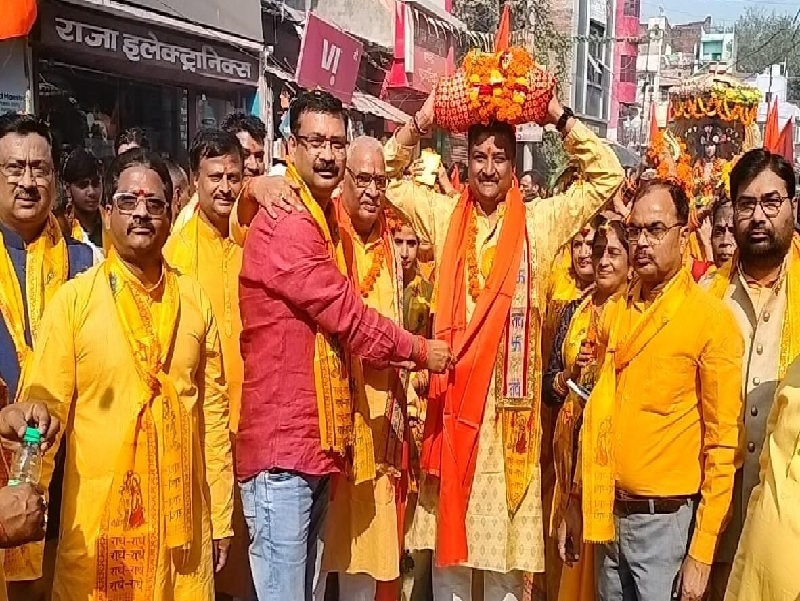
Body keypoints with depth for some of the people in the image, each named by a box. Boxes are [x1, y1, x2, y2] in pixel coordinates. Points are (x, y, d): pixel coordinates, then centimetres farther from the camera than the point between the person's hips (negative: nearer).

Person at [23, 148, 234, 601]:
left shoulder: (195, 300, 4)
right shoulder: (73, 299, -4)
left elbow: (214, 409, 6)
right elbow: (46, 410, -3)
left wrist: (222, 518, 7)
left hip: (185, 522, 2)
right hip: (97, 525, -2)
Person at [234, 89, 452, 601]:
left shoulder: (324, 218, 18)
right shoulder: (287, 223, -15)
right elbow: (345, 311, -15)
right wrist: (418, 350, -2)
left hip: (317, 437, 10)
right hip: (283, 441, -10)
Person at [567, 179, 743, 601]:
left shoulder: (713, 319, -11)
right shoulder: (614, 313, 6)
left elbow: (724, 442, -11)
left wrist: (702, 551, -12)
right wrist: (578, 500, 10)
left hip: (667, 521, -5)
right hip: (608, 514, 5)